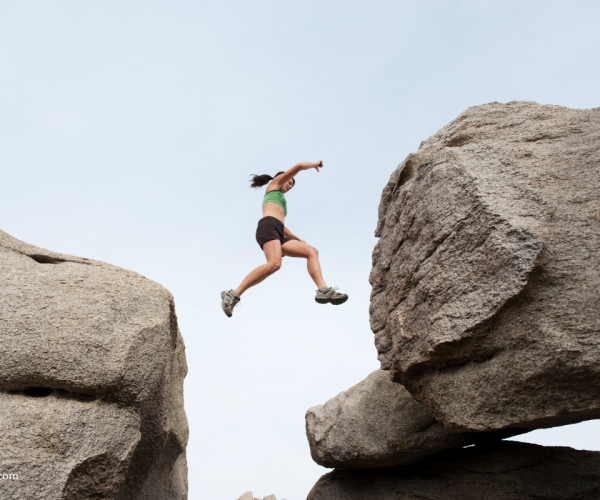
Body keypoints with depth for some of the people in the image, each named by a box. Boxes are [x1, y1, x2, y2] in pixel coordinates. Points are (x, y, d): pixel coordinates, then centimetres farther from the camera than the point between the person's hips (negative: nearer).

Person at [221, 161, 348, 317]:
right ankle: (234, 294, -30)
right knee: (274, 264, -33)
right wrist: (314, 164, 29)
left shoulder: (279, 204, 40)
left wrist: (299, 239, 37)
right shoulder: (275, 182, 21)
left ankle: (323, 290, -22)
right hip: (268, 227, -9)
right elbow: (299, 166, 12)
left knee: (311, 251, -2)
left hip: (278, 236, 9)